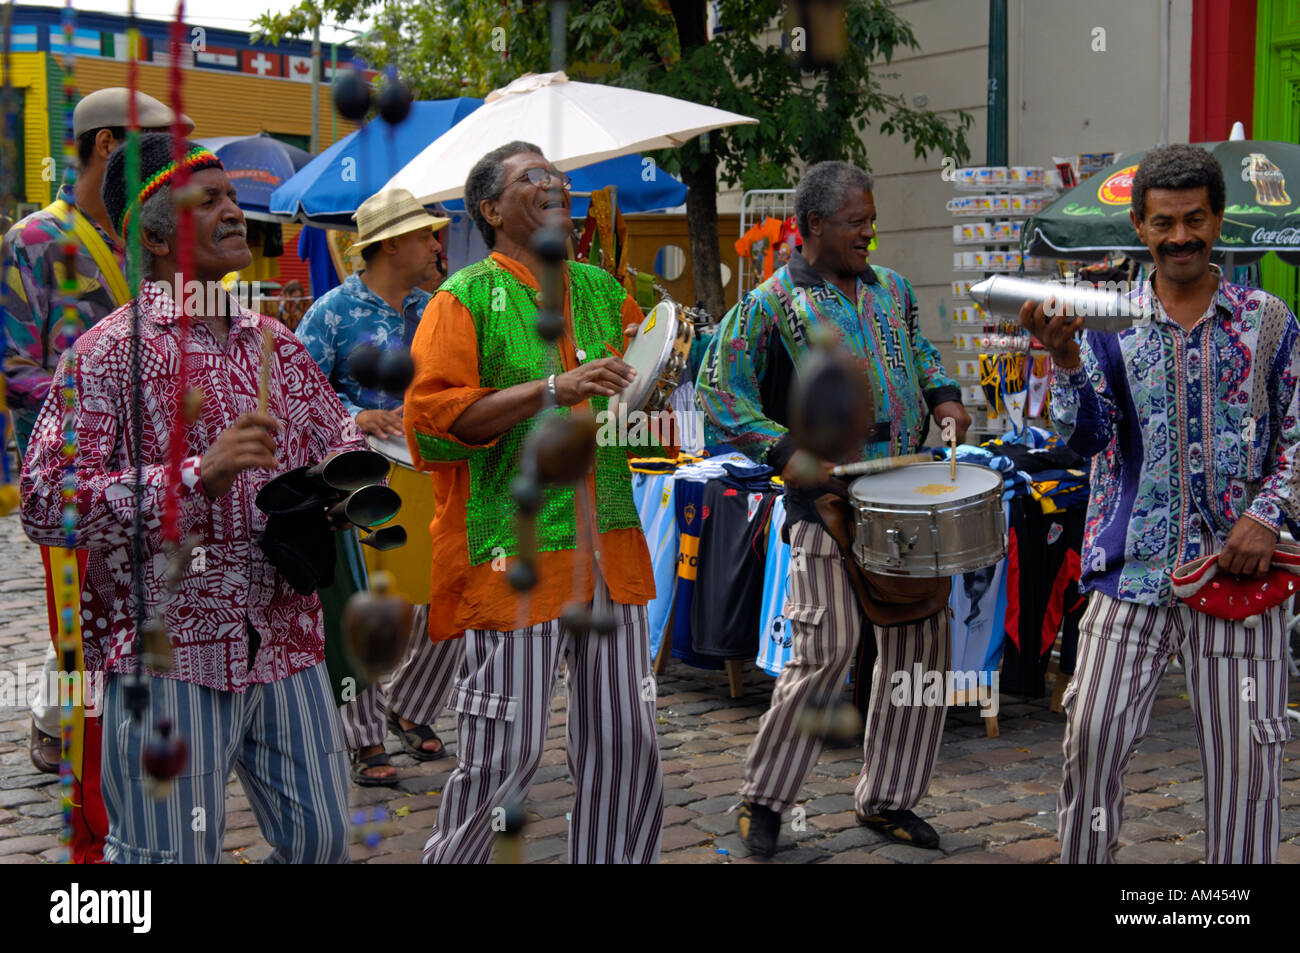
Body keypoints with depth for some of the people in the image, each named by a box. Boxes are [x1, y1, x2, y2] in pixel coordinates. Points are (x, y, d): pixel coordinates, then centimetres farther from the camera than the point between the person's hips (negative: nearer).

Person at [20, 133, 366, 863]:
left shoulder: (274, 343, 13)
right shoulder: (111, 350, -7)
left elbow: (346, 440, 25)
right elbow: (46, 503, -15)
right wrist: (197, 476, -24)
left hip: (285, 638, 6)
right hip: (169, 648, -6)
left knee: (323, 839, 11)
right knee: (169, 854, 0)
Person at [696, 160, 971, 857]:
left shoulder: (892, 289, 12)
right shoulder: (770, 305, -7)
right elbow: (720, 394, -8)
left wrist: (943, 395, 7)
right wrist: (785, 453, -19)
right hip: (829, 499, -6)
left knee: (922, 641, 7)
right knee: (826, 650, -10)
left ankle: (886, 798, 23)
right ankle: (763, 798, 9)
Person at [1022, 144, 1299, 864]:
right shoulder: (1109, 323, 4)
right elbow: (1087, 437, -6)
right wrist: (1065, 361, -23)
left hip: (1238, 571, 0)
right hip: (1132, 569, 0)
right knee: (1092, 738, 1)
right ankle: (1081, 860, 20)